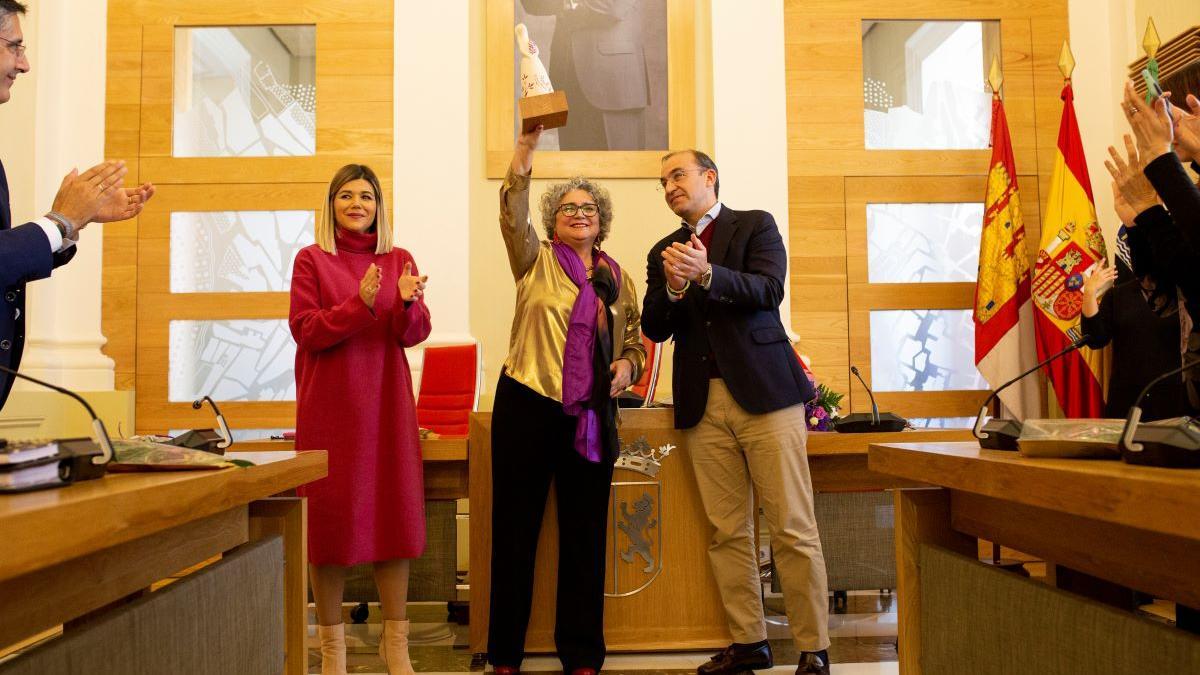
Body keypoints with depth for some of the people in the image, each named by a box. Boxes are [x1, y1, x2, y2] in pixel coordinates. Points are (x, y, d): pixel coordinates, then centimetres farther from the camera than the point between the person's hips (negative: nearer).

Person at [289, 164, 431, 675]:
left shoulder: (399, 260, 9)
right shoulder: (312, 259, 2)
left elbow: (414, 335, 2)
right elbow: (305, 331, -7)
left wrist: (408, 302, -20)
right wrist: (360, 303, -20)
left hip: (387, 402, 2)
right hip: (329, 403, -2)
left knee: (394, 511, 3)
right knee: (330, 515, 2)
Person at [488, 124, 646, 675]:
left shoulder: (617, 277, 14)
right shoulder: (536, 260, 5)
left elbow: (636, 337, 20)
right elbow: (513, 215, -14)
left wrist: (627, 364, -3)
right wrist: (526, 149, -27)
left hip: (591, 414, 3)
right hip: (527, 406, -2)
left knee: (585, 532, 7)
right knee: (516, 526, 3)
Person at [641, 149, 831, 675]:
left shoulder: (755, 225, 7)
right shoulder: (663, 251, 18)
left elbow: (769, 290, -9)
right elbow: (654, 328, 7)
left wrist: (706, 273, -23)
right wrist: (672, 287, -12)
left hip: (763, 393, -4)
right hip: (703, 403, 4)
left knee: (793, 528, -3)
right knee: (727, 532, 6)